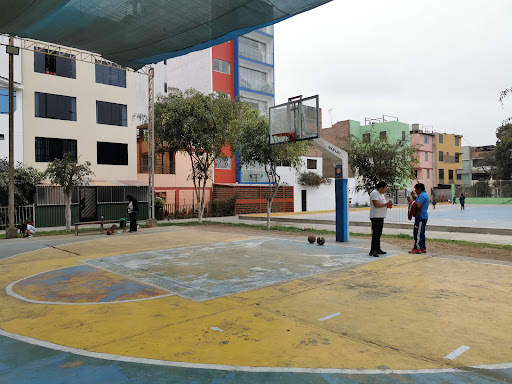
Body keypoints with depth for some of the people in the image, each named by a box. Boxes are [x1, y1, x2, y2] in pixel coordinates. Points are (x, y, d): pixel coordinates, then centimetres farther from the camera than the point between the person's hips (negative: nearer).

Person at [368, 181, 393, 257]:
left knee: (379, 234, 12)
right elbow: (376, 205, -21)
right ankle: (373, 250, -11)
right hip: (375, 217, -10)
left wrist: (388, 205, 8)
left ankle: (377, 249, 18)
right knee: (376, 233, -12)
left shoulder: (381, 194, 19)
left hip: (381, 216, 10)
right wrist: (386, 204, -16)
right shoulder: (374, 193, -13)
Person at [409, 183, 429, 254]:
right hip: (423, 217, 11)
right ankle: (423, 248, 20)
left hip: (420, 217, -11)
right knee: (421, 233, 15)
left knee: (418, 233, -7)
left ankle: (417, 248, -4)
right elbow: (418, 203, 19)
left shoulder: (422, 195, -16)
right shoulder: (424, 194, 18)